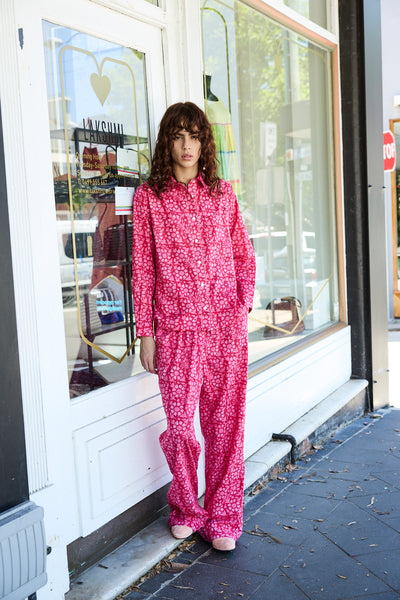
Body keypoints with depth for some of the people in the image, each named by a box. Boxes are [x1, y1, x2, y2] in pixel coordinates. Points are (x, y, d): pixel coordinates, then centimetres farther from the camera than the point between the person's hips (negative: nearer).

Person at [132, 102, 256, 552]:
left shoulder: (222, 193, 10)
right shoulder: (148, 197, 3)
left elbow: (244, 256, 15)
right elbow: (142, 268, 2)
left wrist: (243, 308, 5)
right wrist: (146, 332, -1)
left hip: (226, 326, 2)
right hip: (176, 327, -2)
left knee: (225, 422, 5)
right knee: (180, 426, 0)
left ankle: (222, 517, 22)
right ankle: (185, 508, 27)